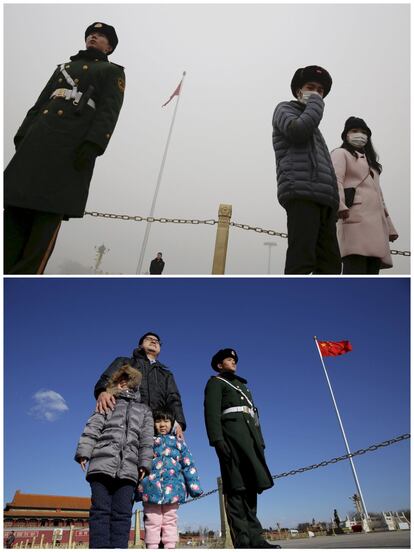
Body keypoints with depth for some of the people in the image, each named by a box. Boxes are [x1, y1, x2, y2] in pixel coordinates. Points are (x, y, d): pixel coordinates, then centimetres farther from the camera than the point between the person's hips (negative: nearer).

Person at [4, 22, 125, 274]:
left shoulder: (112, 71, 19)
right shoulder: (63, 67, 34)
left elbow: (109, 111, 0)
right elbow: (39, 104, 26)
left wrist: (92, 145, -17)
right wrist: (22, 136, 10)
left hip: (73, 148, -5)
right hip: (37, 142, 6)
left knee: (49, 214, -15)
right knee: (14, 212, -6)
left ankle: (24, 275, -16)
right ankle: (6, 269, -6)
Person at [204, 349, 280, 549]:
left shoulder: (242, 385, 31)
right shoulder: (215, 382, 8)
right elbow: (211, 411, -6)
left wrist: (260, 441, 16)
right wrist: (217, 439, -19)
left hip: (250, 435, 8)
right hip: (231, 434, -7)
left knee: (251, 486, 4)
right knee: (236, 488, -11)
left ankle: (254, 537, 6)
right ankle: (242, 541, -12)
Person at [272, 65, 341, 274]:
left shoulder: (314, 128, 39)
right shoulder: (285, 109, 19)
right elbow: (297, 131, -7)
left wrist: (333, 202, 14)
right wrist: (315, 104, 10)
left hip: (324, 197, 8)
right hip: (301, 192, -7)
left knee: (330, 263, -4)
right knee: (302, 260, -20)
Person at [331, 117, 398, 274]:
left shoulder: (370, 161, 37)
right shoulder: (340, 153, 14)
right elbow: (335, 180, -8)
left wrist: (389, 226, 25)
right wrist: (340, 205, -28)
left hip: (377, 222, 8)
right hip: (356, 218, -8)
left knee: (372, 271, 0)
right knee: (355, 270, -23)